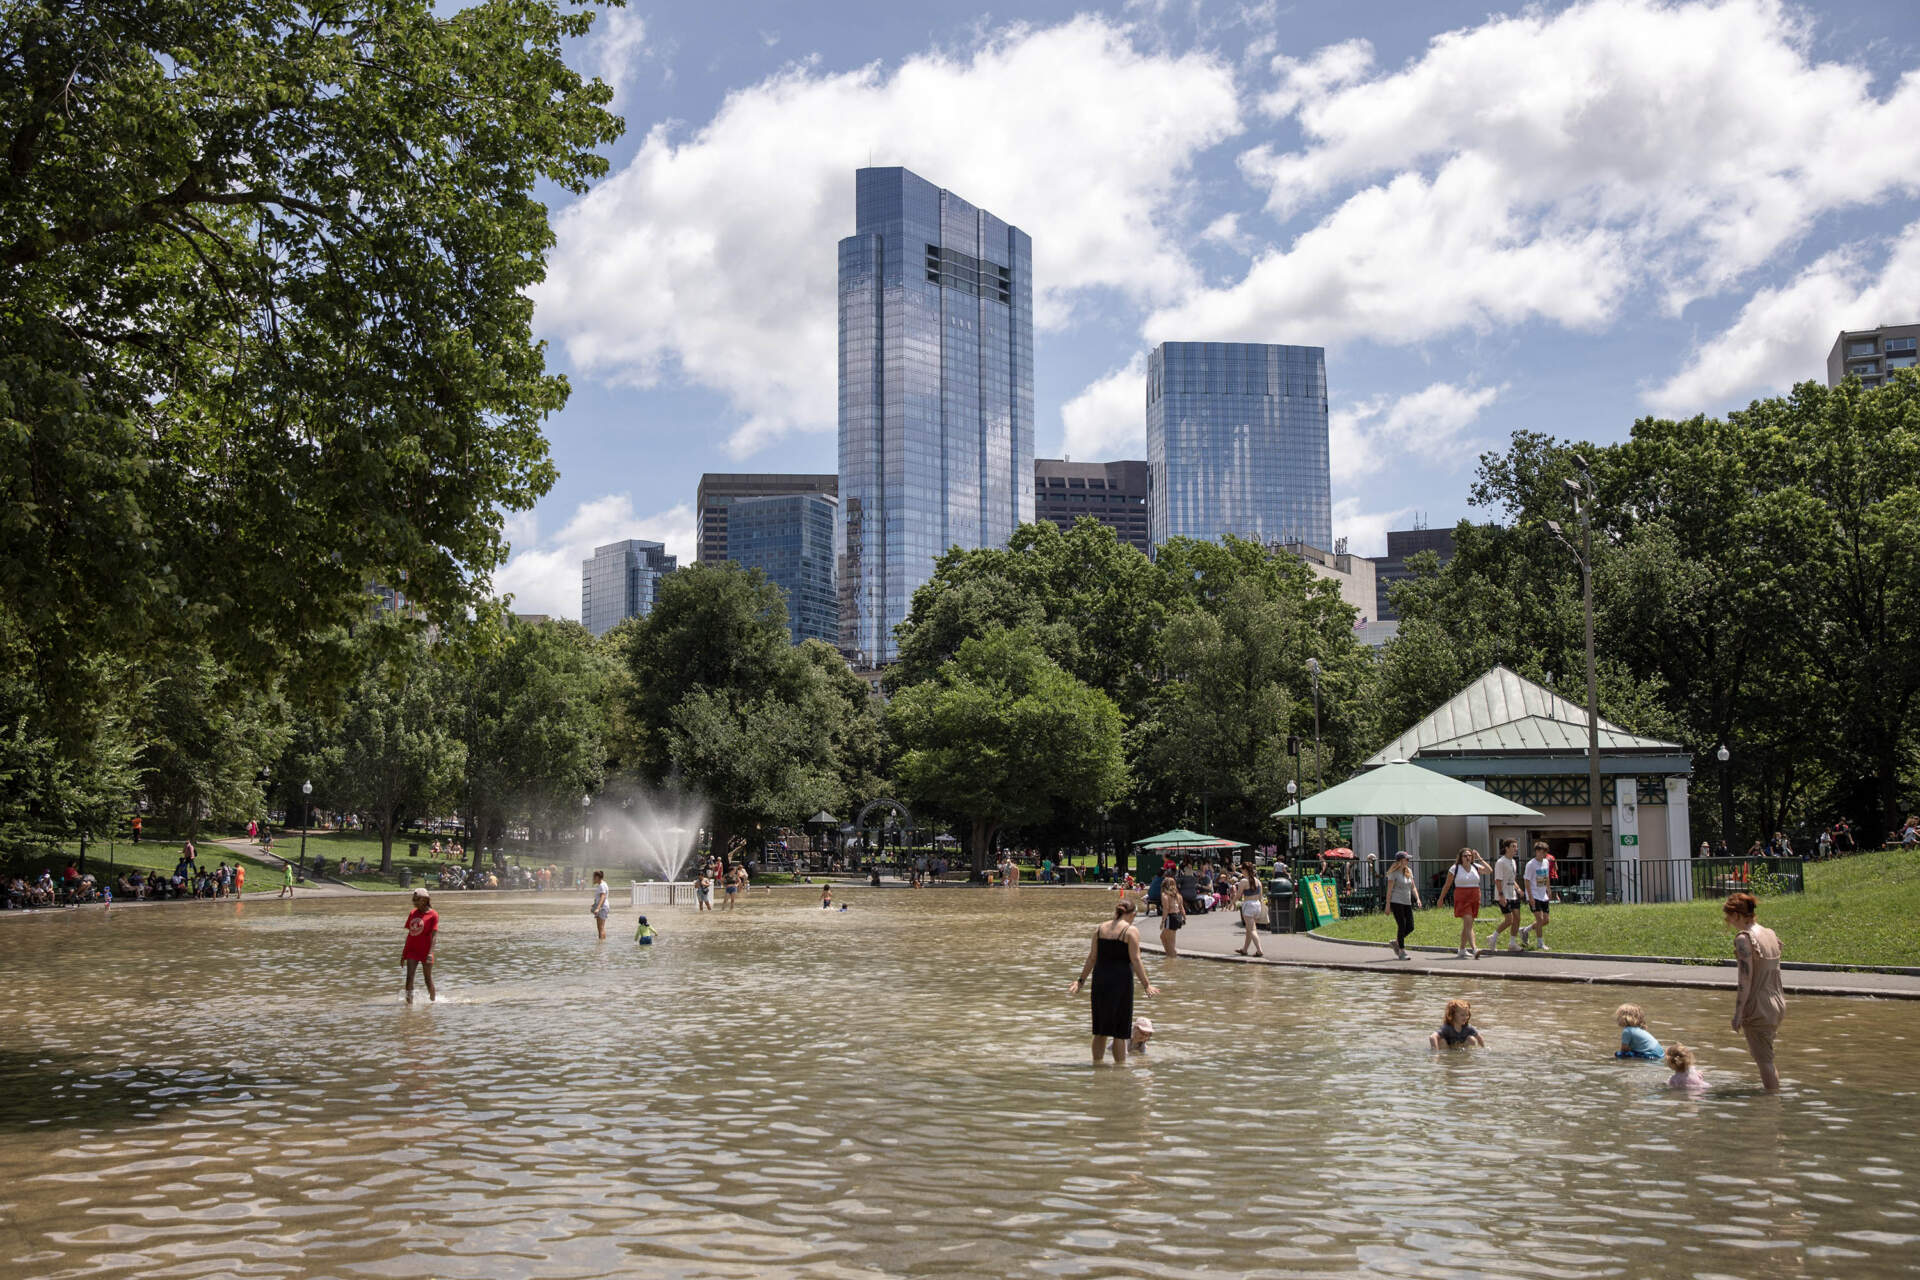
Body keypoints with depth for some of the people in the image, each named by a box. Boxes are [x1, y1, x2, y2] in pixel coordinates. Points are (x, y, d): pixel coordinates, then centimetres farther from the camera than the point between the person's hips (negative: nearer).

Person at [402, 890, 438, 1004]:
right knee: (409, 976, -10)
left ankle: (433, 1000, 25)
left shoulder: (433, 914, -7)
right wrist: (404, 952, 15)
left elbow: (433, 935, -12)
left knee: (428, 978, 7)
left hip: (425, 951, -4)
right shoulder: (412, 913, 9)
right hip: (412, 950, 4)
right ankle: (409, 1002, -11)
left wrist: (430, 953, -22)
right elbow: (410, 933, 15)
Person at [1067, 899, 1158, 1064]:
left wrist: (1080, 980, 15)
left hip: (1100, 979, 5)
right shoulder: (1131, 931, -6)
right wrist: (1145, 984, -8)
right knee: (1119, 1032, 3)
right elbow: (1135, 960, -11)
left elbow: (1092, 958, 9)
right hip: (1121, 980, -5)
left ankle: (1097, 1064, 16)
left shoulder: (1100, 929, 9)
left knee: (1100, 1030, 13)